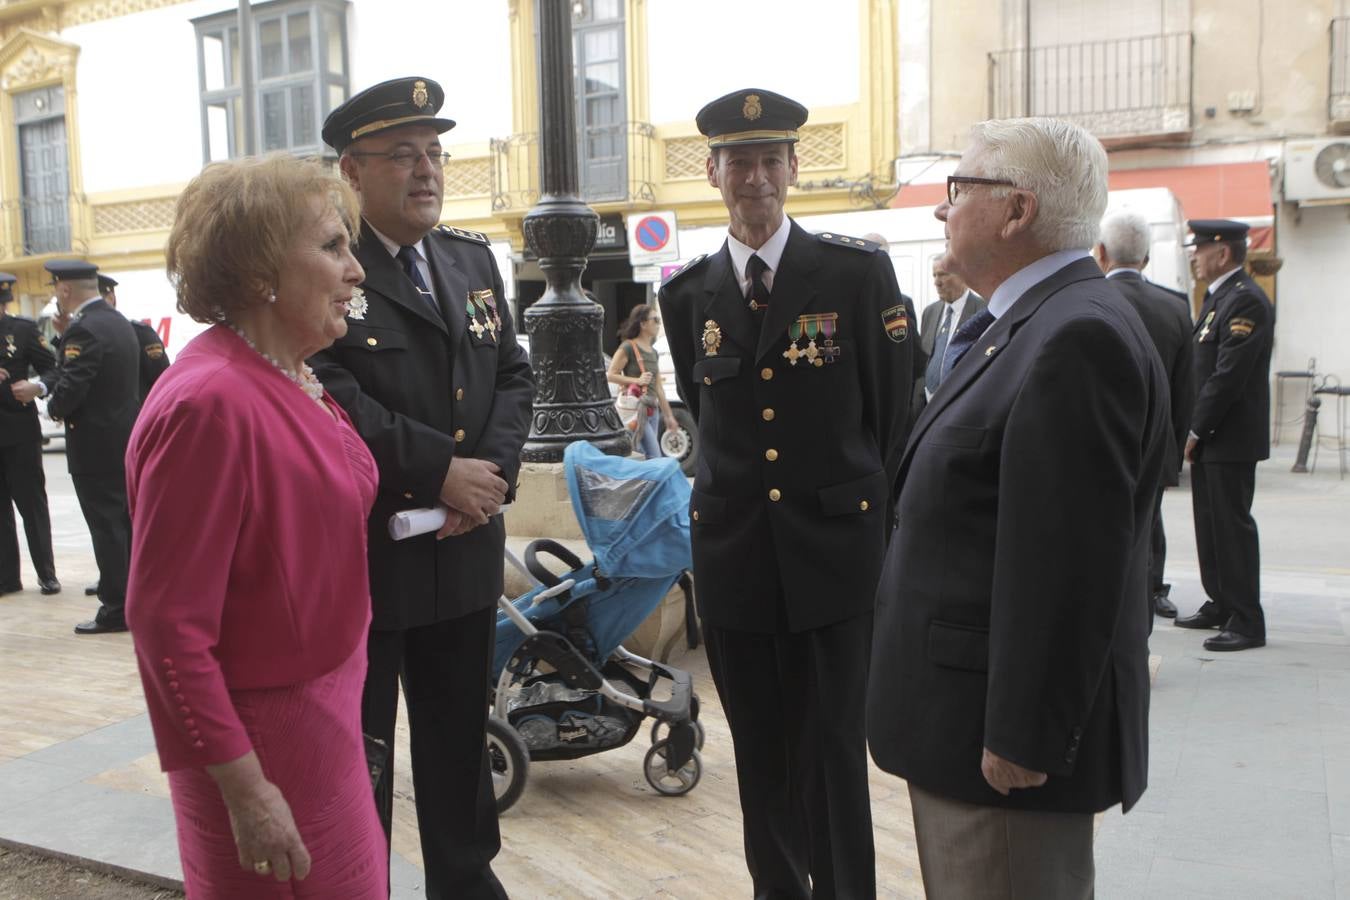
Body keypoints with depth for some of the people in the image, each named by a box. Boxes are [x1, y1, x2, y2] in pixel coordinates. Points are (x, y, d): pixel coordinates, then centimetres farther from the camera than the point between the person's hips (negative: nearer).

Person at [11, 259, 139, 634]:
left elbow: (69, 391, -21)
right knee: (127, 523, 15)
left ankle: (116, 608, 4)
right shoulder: (119, 323, 11)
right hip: (127, 439, 9)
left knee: (107, 527, -2)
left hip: (96, 447, -9)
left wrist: (52, 406, -2)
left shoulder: (84, 329, -17)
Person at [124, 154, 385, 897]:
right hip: (264, 734, -8)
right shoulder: (210, 403, -24)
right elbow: (168, 623, -23)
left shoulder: (294, 378, 2)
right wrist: (245, 792, -21)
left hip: (324, 704, 8)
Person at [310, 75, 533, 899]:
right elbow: (332, 398, -20)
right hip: (358, 552, -6)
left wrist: (493, 471, -7)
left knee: (460, 735, 19)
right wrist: (442, 472, -19)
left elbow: (513, 376, 9)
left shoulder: (473, 258, 10)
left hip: (466, 548, 6)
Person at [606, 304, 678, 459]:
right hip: (635, 410, -8)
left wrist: (668, 415, 19)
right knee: (655, 458, -14)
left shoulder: (654, 353, 16)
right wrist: (637, 380, -21)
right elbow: (610, 375, -12)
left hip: (651, 410, 8)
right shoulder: (628, 348, -8)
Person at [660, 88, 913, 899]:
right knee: (760, 756, 14)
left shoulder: (859, 270, -4)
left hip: (834, 552, -3)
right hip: (734, 556, 3)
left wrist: (877, 519, 1)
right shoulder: (689, 294, 6)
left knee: (831, 756, 2)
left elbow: (895, 413, 0)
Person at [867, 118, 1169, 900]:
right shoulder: (1034, 323, 12)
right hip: (970, 715, 10)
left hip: (1006, 730, -10)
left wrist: (1022, 740, -21)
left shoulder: (1078, 337, -20)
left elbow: (1068, 562, -24)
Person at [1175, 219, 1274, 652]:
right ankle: (1221, 604, 26)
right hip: (1208, 436, 10)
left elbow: (1229, 376, -21)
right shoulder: (1218, 297, 16)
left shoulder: (1246, 300, -15)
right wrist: (1192, 428, 11)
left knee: (1233, 525, -4)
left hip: (1231, 437, -10)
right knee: (1210, 522, 15)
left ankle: (1247, 621, 3)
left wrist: (1195, 430, -16)